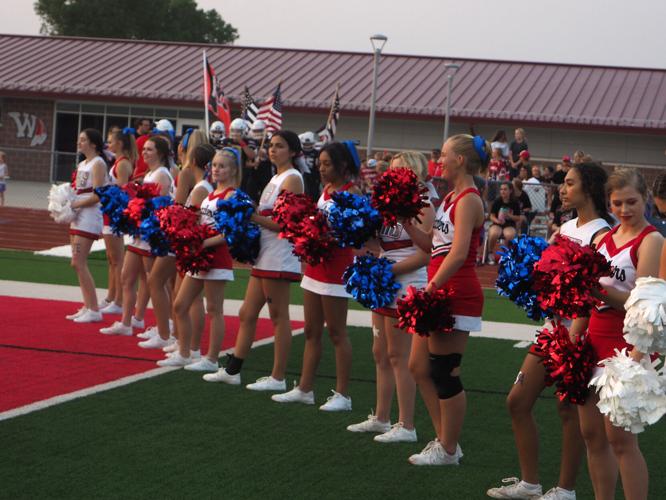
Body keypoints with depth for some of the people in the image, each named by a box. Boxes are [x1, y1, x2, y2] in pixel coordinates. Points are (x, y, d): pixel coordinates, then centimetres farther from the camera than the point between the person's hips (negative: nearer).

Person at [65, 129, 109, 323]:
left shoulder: (98, 164, -10)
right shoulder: (82, 164, 16)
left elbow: (97, 196, -18)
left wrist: (75, 204, -16)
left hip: (89, 218, -9)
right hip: (78, 217, 9)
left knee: (78, 263, -10)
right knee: (78, 264, 9)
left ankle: (94, 310, -6)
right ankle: (87, 307, 15)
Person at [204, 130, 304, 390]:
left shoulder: (292, 179, -9)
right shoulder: (275, 178, 18)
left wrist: (253, 217, -16)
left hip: (279, 258, -9)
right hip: (264, 256, 9)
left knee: (278, 317, -3)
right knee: (247, 314, 11)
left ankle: (278, 378, 3)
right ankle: (232, 370, 18)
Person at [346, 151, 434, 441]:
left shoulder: (422, 207, -11)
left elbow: (424, 254, -18)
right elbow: (376, 242, 16)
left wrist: (388, 270, -20)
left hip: (406, 289, -9)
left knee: (399, 356, -5)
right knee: (381, 354, 13)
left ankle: (406, 426, 2)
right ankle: (381, 418, 22)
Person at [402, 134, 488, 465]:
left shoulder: (468, 200, -12)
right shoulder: (450, 197, 16)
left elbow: (459, 253, -23)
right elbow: (431, 244, 17)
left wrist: (431, 288, -27)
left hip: (456, 294, -10)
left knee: (444, 372, -3)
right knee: (419, 367, 13)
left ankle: (448, 450, 9)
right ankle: (444, 439, 22)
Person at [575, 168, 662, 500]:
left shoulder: (651, 241, -8)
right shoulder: (604, 238, 12)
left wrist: (602, 288, -29)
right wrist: (571, 341, 10)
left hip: (627, 344, -7)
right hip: (595, 340, 7)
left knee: (620, 437, -9)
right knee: (591, 432, 9)